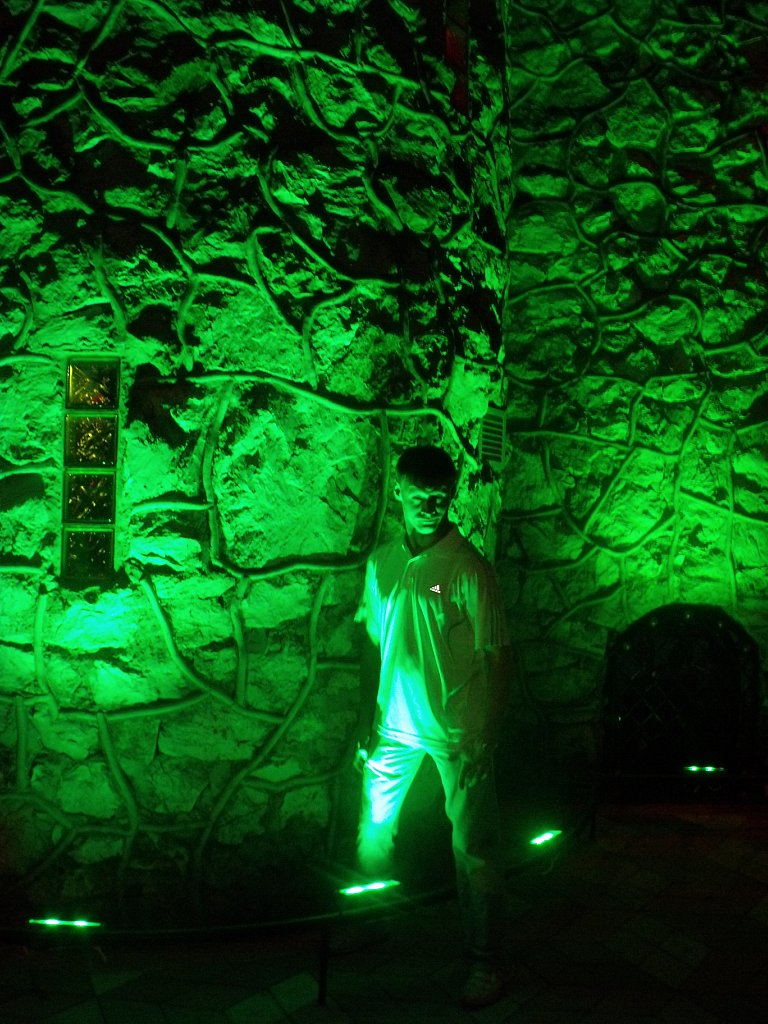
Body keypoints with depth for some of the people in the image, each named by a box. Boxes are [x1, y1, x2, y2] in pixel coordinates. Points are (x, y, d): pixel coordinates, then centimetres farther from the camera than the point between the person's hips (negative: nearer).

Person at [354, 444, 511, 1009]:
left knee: (473, 850, 3)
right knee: (373, 833, 15)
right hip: (394, 727, 5)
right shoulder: (381, 562, 3)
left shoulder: (469, 569, -13)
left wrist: (484, 744, -14)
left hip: (456, 733, -5)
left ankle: (483, 963, 18)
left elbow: (497, 658, -11)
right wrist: (367, 723, 10)